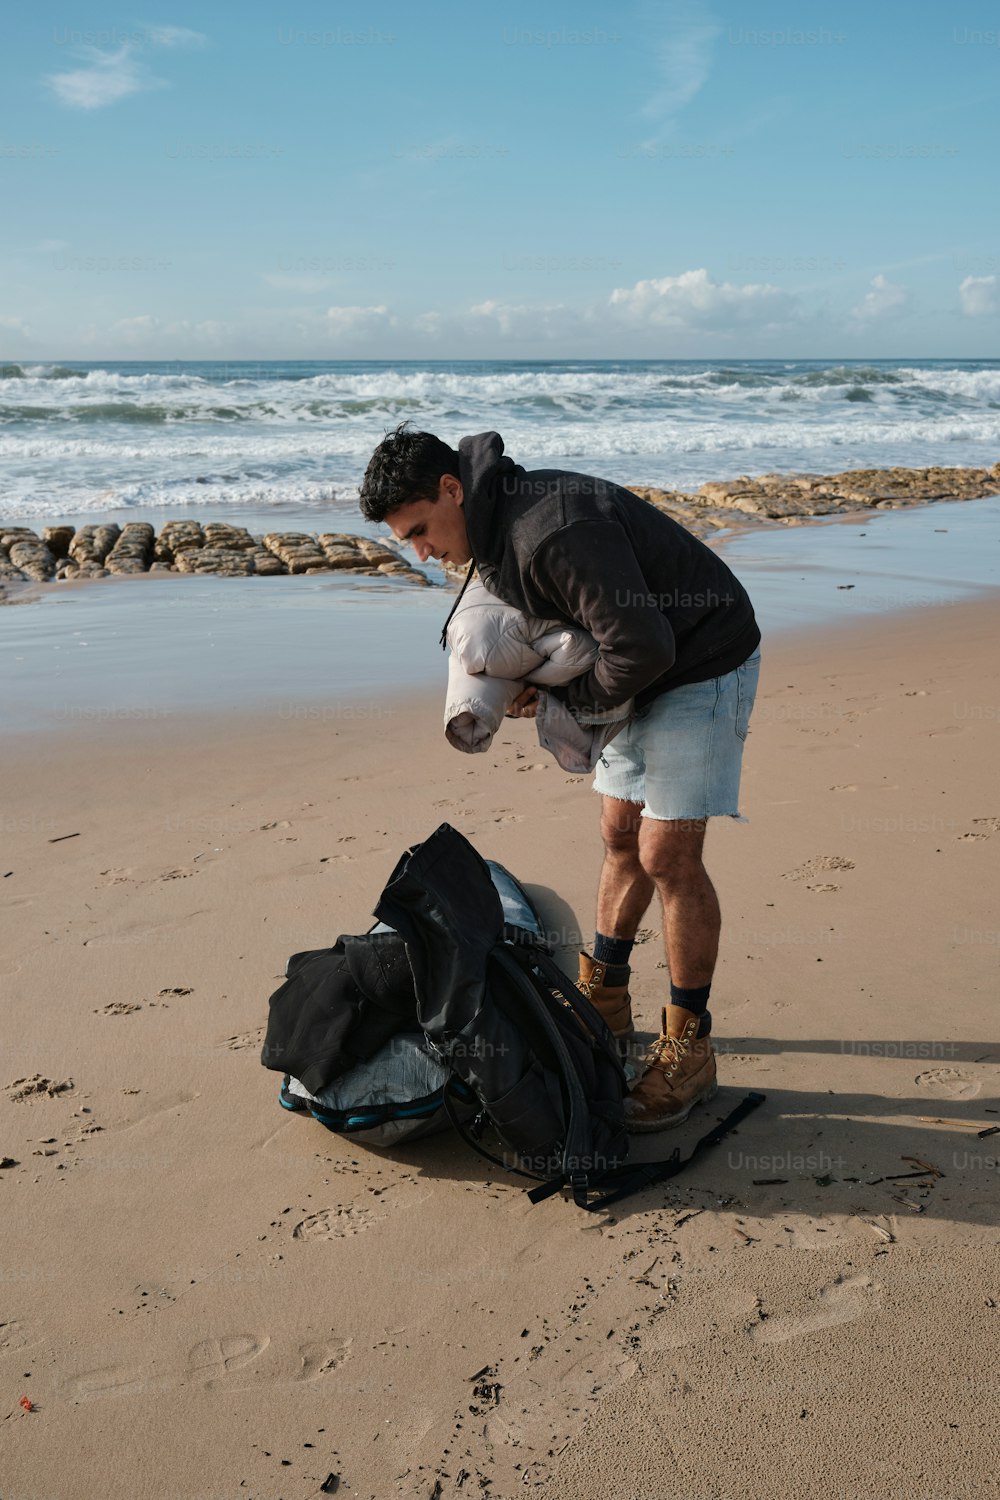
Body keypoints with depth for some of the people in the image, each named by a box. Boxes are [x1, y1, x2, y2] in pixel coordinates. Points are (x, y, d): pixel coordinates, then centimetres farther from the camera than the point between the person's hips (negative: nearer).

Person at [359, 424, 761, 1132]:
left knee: (667, 855, -11)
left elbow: (642, 648, -33)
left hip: (703, 666, -9)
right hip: (645, 673, 10)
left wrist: (568, 698, -15)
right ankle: (602, 1006, 29)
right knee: (622, 837, 14)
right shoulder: (501, 522, 1)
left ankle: (689, 1051, 2)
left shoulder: (553, 533, -31)